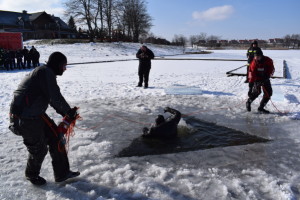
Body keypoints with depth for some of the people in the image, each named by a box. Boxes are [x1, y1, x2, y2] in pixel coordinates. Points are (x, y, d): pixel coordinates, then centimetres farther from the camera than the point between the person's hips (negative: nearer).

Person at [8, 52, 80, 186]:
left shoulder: (46, 73, 16)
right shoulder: (46, 72, -16)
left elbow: (51, 99, 19)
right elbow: (56, 98, -22)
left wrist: (65, 113, 10)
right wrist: (69, 111, -8)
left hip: (37, 114, 10)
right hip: (26, 118, -10)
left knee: (55, 139, 12)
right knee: (39, 149, 5)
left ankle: (62, 173, 22)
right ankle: (31, 175, 34)